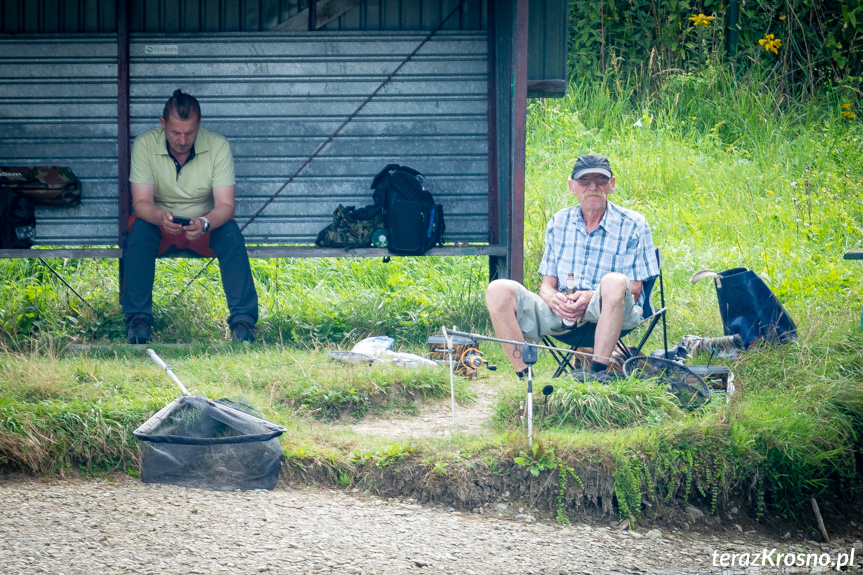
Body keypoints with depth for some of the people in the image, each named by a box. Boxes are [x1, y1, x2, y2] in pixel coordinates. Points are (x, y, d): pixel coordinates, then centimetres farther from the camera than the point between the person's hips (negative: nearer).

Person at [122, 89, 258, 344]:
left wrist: (205, 224, -43)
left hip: (203, 226, 0)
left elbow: (225, 205, -20)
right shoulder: (145, 144, -15)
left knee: (231, 232, -30)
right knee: (139, 230, -33)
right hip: (159, 227, 0)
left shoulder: (218, 146, -15)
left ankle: (243, 320, -29)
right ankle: (138, 318, -29)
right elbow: (141, 201, -20)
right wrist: (160, 217, -43)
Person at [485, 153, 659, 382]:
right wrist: (553, 299, -12)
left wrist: (591, 298, -20)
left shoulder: (633, 225, 3)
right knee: (499, 290, -18)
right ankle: (524, 376, -22)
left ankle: (598, 370, -35)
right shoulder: (559, 222, 14)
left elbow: (634, 290, -2)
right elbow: (547, 284, 14)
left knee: (613, 282, -38)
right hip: (561, 311, 3)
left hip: (608, 313, -3)